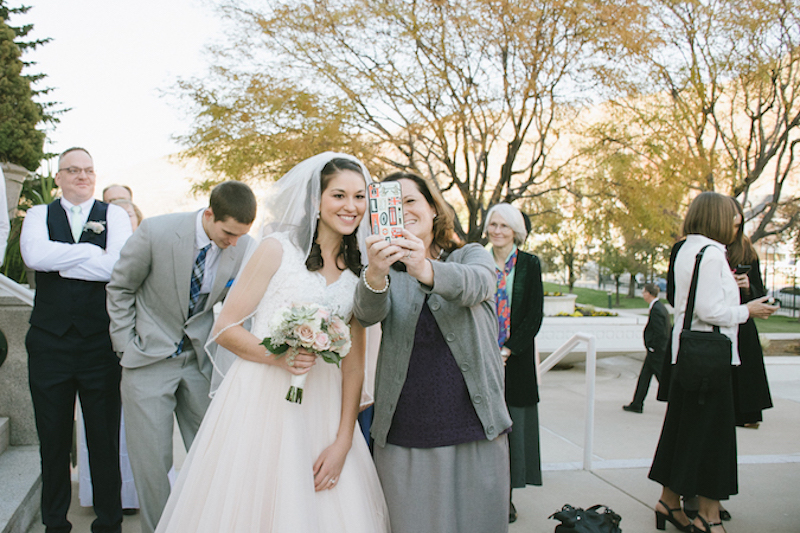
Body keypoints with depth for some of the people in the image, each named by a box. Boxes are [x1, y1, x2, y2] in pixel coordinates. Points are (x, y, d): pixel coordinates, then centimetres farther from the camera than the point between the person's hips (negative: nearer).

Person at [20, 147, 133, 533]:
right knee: (53, 440, 14)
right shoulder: (39, 215, 8)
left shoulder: (114, 215, 3)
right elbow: (34, 255, -13)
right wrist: (91, 251, -12)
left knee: (104, 440, 7)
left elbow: (118, 267, -14)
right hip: (49, 342, 2)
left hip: (100, 342, -1)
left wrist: (58, 261, -11)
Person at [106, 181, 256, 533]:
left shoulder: (243, 246, -10)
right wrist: (126, 346, -3)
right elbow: (120, 288, -3)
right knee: (152, 458, 2)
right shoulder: (156, 232, -18)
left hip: (202, 358, 3)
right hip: (150, 358, -2)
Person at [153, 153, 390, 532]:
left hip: (323, 406, 4)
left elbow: (354, 363, 5)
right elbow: (224, 329, -4)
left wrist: (343, 442, -2)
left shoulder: (358, 270, 7)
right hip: (262, 398, -3)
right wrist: (277, 356, -21)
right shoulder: (278, 248, -4)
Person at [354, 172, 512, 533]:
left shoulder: (472, 256, 5)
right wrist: (374, 275, -36)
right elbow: (369, 313, -14)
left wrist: (427, 270, -40)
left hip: (476, 435, -1)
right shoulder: (386, 271, 8)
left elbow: (473, 284, -20)